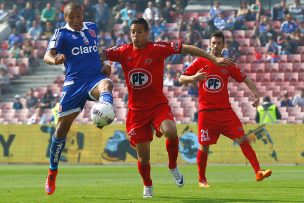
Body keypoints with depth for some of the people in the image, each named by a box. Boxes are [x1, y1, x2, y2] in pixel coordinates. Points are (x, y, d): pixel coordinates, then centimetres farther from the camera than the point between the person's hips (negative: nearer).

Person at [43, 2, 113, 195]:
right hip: (74, 83, -2)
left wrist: (104, 64, 14)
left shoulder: (92, 28, 15)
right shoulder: (61, 34, 1)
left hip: (96, 77, 2)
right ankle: (52, 172, 18)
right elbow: (47, 55, -14)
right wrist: (54, 59, -39)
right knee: (63, 126, 0)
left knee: (106, 84, -37)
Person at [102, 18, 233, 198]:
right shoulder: (124, 52, 0)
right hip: (136, 110, 2)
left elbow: (186, 48, -7)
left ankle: (173, 167, -3)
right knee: (143, 156, 3)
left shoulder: (157, 49, -7)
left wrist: (214, 59, -9)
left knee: (171, 132, -32)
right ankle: (147, 186, 32)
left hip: (158, 105, -2)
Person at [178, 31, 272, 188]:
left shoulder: (228, 65, 8)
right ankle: (201, 180, 17)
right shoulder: (200, 62, 4)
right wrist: (194, 77, -18)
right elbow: (181, 79, 3)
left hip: (225, 110, 1)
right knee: (204, 146, -1)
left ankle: (258, 172, -12)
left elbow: (245, 79, 10)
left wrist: (256, 93, -5)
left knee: (242, 139, -9)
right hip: (206, 112, -1)